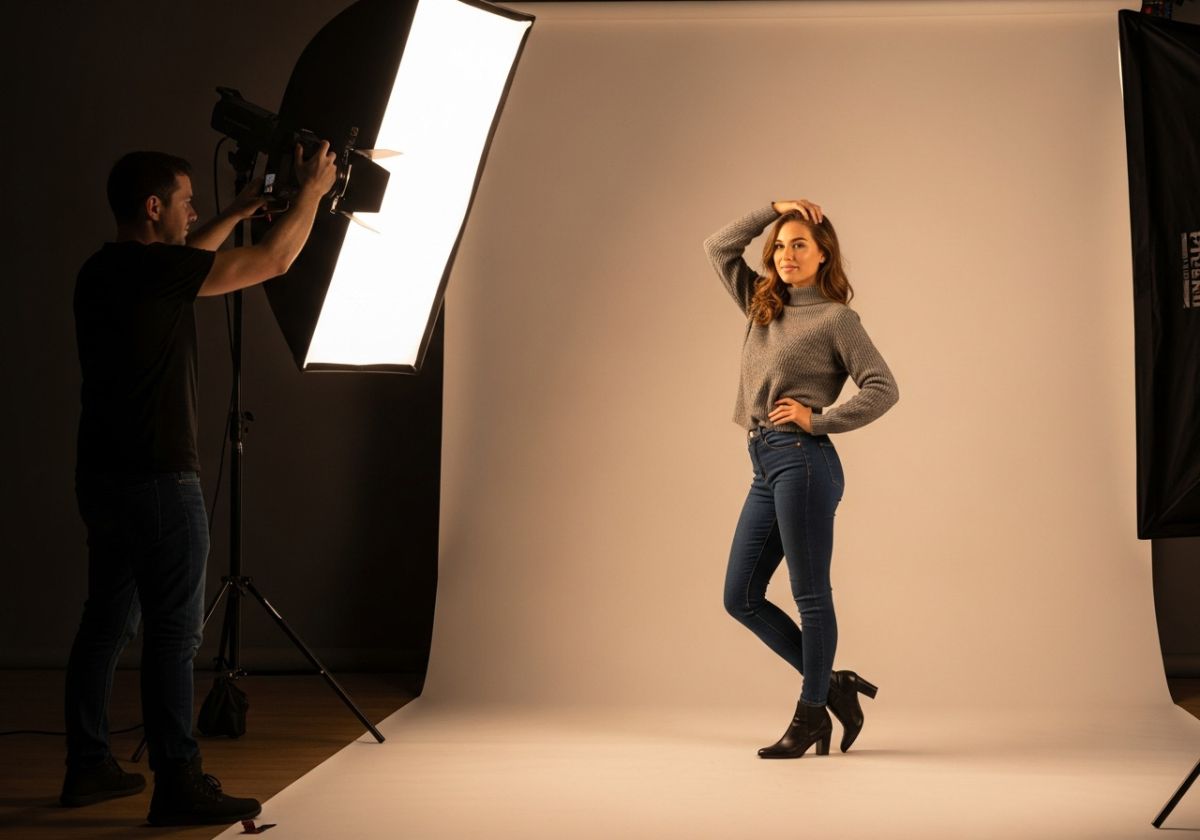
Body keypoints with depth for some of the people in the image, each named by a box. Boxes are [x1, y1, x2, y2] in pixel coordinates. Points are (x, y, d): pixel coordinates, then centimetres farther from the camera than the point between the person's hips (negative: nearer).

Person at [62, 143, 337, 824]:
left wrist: (237, 214, 36)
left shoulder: (102, 272, 11)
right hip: (158, 480, -9)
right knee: (175, 633, -6)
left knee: (107, 624, 14)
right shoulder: (154, 268, -14)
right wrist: (313, 191, 4)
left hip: (103, 477, 9)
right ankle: (178, 785, -3)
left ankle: (89, 768, 21)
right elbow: (273, 261, -9)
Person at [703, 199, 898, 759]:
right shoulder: (762, 307, 18)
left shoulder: (835, 317, -1)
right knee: (741, 597, 8)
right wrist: (772, 210, 14)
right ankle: (832, 685, 17)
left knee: (810, 594, -2)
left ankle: (810, 715, 8)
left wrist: (818, 419, -11)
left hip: (802, 460, -8)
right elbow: (718, 248, 21)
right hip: (765, 466, 8)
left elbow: (883, 388, -7)